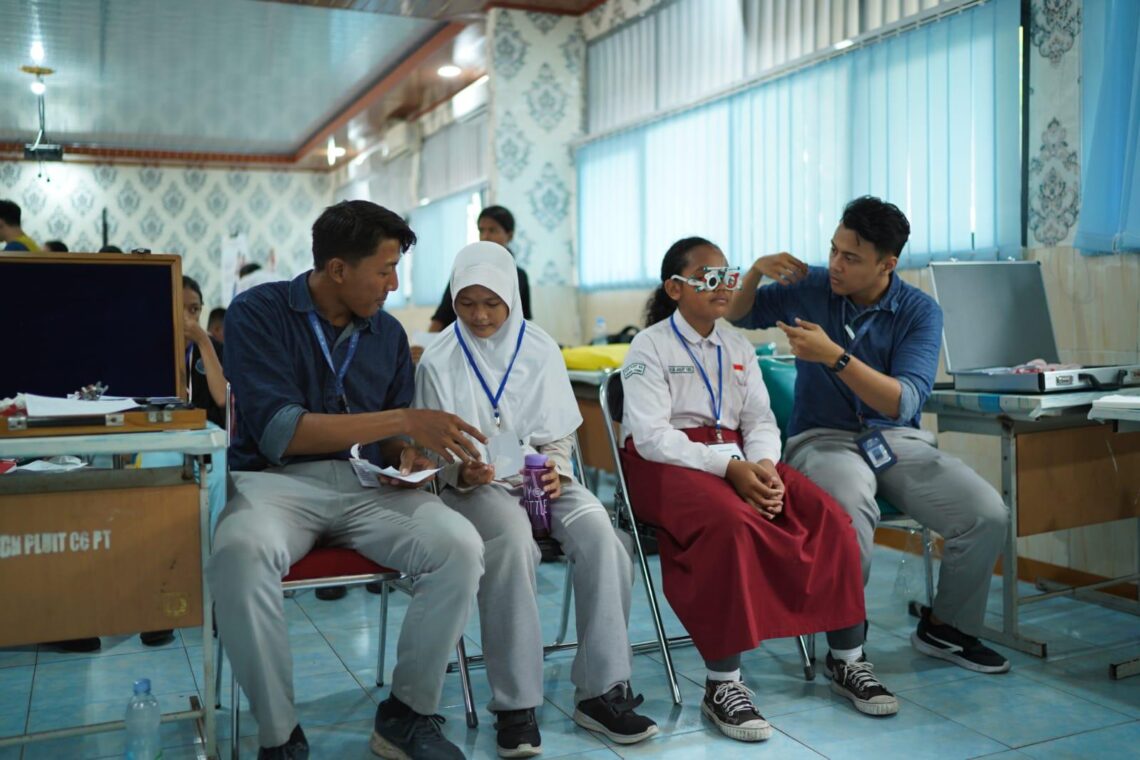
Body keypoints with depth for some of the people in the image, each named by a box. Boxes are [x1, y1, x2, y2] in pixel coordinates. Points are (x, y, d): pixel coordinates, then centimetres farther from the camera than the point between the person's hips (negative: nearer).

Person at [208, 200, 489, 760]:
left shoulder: (388, 333, 10)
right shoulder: (258, 314, -5)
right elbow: (278, 431, -16)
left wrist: (406, 455, -7)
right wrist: (404, 420, -20)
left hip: (367, 484, 4)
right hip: (278, 480, -3)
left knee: (461, 546, -24)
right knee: (240, 553, -38)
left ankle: (406, 715, -3)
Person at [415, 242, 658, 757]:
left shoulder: (540, 350, 6)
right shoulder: (439, 361, -1)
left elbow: (558, 434, 12)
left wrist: (556, 469, -8)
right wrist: (463, 473, -19)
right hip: (472, 485, -3)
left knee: (597, 531, -27)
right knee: (513, 537, -36)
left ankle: (602, 692, -18)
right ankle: (515, 705, -25)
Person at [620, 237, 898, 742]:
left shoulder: (737, 346, 16)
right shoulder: (649, 346, -3)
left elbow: (761, 421, 9)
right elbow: (652, 437, -14)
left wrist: (763, 466, -14)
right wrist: (729, 467, -24)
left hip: (737, 458, 6)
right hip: (666, 463, -6)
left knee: (830, 518, -16)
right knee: (730, 523, -37)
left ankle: (846, 659, 1)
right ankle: (722, 686, -28)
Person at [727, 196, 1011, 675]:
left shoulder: (920, 311, -4)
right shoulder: (811, 287, 0)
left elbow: (904, 402, -17)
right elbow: (737, 315, 13)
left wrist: (835, 356, -29)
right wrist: (756, 271, -8)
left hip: (898, 439, 2)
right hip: (823, 438, -2)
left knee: (988, 515, -20)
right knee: (851, 507, -38)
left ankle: (944, 628, 8)